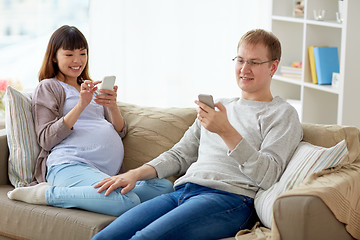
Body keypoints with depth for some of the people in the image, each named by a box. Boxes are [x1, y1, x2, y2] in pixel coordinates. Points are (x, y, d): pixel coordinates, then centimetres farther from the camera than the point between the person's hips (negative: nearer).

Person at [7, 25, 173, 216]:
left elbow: (120, 132, 21)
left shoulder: (90, 89, 32)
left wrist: (113, 107, -1)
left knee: (165, 186, -20)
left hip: (106, 172, 8)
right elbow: (46, 139, -2)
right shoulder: (49, 86, 12)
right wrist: (80, 105, -12)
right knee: (128, 202, -36)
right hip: (69, 165, -7)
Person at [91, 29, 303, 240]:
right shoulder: (218, 107, 29)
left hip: (228, 197, -6)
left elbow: (267, 176, -7)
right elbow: (180, 155, 28)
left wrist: (226, 131, -19)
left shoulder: (283, 114, 8)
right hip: (182, 191, 6)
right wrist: (136, 174, 12)